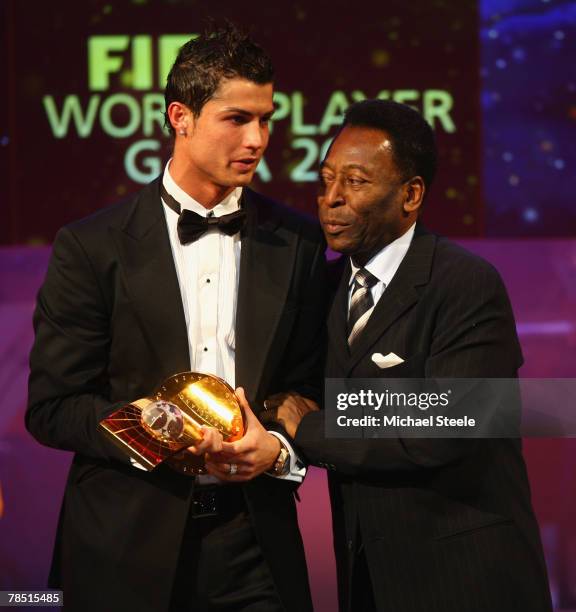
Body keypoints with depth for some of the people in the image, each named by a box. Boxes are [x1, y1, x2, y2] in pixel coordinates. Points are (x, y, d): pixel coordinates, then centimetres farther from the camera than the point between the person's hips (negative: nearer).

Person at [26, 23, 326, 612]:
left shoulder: (297, 242, 5)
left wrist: (278, 448, -10)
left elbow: (312, 386, 10)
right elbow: (51, 408, -4)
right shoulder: (92, 246, -3)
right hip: (130, 547, -2)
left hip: (254, 543, 2)